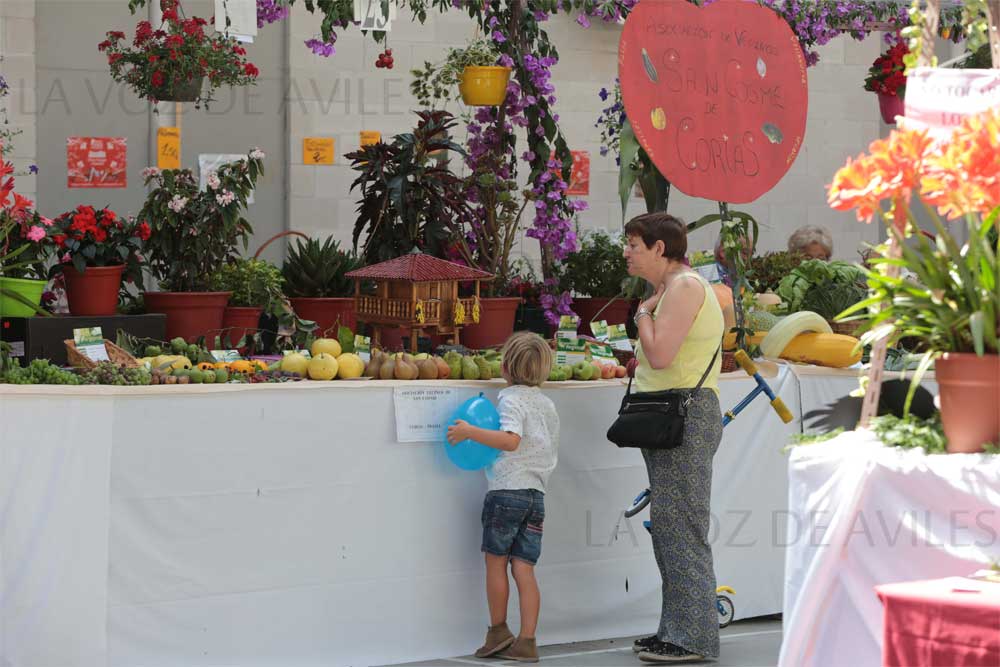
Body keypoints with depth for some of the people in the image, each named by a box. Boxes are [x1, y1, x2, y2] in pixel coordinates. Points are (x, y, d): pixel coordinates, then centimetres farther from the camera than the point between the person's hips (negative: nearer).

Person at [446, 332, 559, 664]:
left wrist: (470, 432, -23)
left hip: (507, 490, -7)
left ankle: (498, 631, 14)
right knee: (524, 568, 4)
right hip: (537, 493, 7)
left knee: (496, 561, 7)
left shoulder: (511, 400, -9)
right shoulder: (547, 404, 15)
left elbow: (511, 440, -25)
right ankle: (526, 642, -2)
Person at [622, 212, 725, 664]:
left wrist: (643, 313, -7)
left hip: (685, 417, -11)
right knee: (668, 528, 12)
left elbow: (660, 354, -20)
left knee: (680, 527, -10)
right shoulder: (672, 288, 22)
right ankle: (676, 630, 17)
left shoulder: (685, 286, -11)